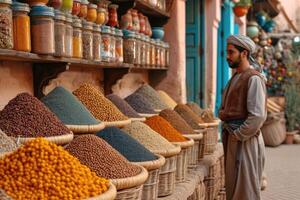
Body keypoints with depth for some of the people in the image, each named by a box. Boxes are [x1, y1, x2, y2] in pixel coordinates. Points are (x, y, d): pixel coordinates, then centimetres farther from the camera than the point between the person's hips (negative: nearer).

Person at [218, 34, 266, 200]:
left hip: (245, 140, -9)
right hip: (232, 138, 9)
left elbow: (257, 116, -22)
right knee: (232, 185, 14)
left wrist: (238, 135, -16)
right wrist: (222, 114, 7)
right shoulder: (235, 77, 16)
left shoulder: (253, 78, -13)